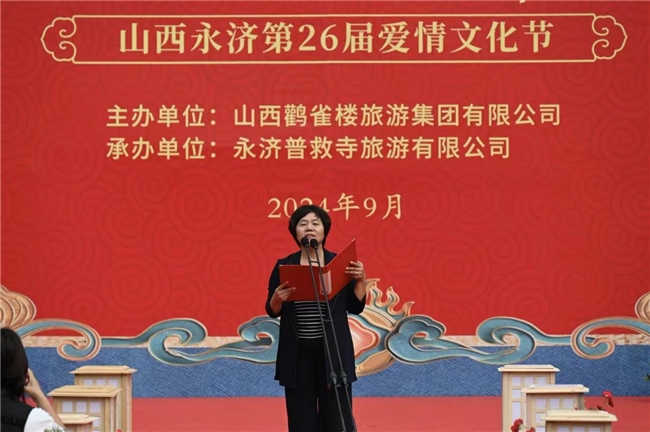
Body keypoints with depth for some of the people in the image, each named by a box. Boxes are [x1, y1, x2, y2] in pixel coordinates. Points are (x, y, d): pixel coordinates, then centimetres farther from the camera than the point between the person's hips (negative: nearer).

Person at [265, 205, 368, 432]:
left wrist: (360, 280, -12)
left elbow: (356, 307, 3)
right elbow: (272, 312, 5)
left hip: (333, 351, -1)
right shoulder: (284, 266, 2)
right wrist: (277, 298, -16)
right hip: (298, 353, 1)